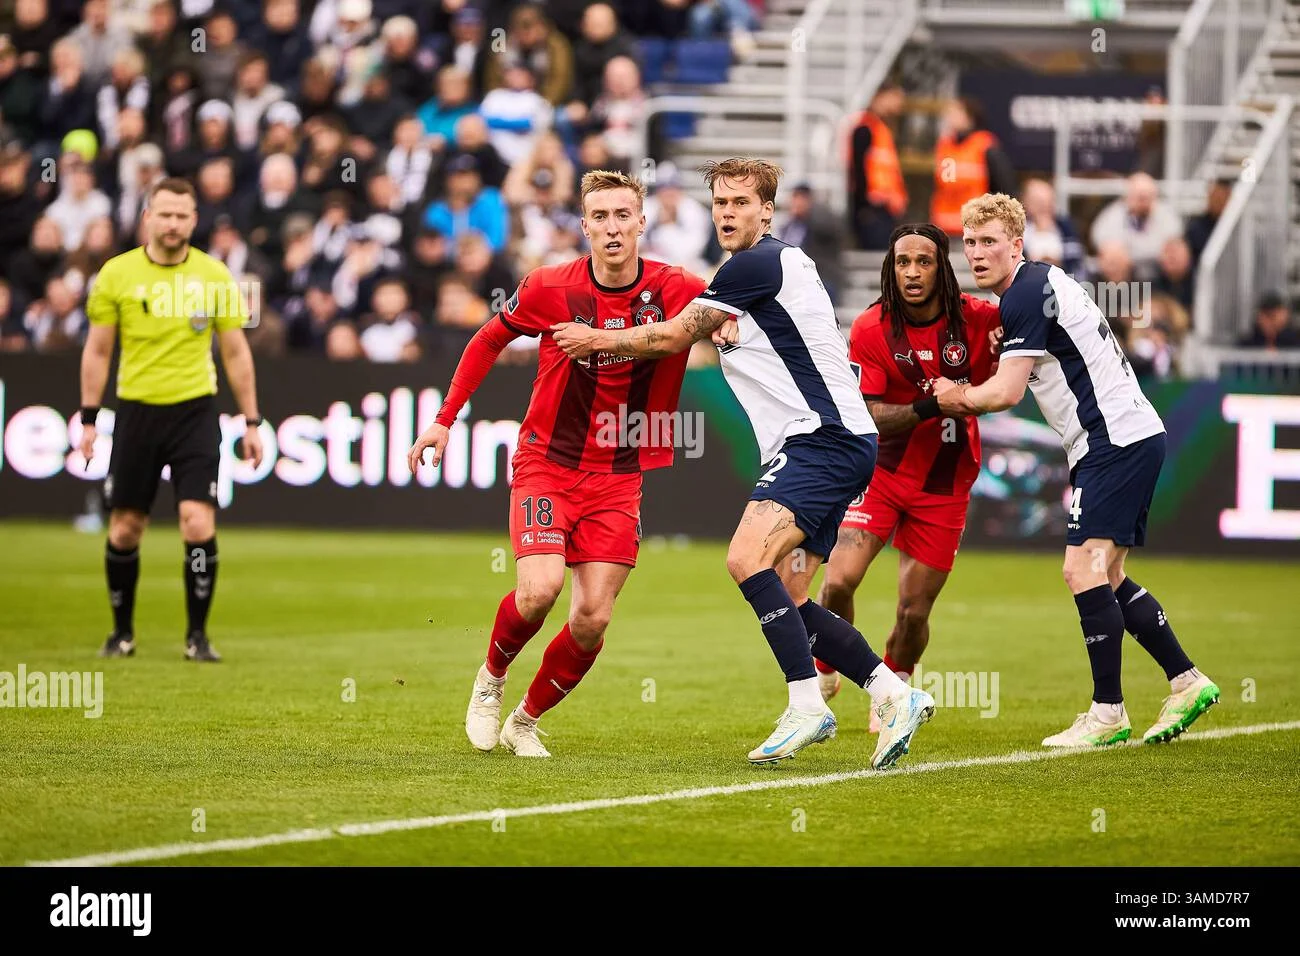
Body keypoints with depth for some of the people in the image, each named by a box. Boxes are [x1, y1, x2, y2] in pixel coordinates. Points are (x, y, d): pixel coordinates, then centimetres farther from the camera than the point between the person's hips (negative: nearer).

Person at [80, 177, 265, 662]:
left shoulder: (215, 276, 0)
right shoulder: (116, 273, -1)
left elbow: (236, 352, 7)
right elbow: (98, 350, 5)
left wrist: (251, 422, 4)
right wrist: (89, 419, 0)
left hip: (194, 412, -1)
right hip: (136, 411, 1)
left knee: (198, 524, -12)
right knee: (125, 528, 5)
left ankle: (197, 635, 0)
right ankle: (122, 631, 23)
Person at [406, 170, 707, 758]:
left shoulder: (674, 290, -9)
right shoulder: (549, 289, -9)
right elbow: (489, 340, 8)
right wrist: (445, 419, 5)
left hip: (618, 476, 2)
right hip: (547, 462, -2)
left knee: (593, 618, -6)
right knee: (539, 589, -21)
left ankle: (525, 720, 17)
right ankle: (491, 680, 10)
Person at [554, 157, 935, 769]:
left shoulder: (759, 263, -8)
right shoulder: (781, 263, 22)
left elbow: (673, 337, -3)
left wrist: (598, 340, 10)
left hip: (824, 438, -11)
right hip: (836, 444, 11)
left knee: (747, 558, -25)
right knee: (786, 601, 7)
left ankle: (807, 706, -28)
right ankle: (894, 696, 8)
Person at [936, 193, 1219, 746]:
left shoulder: (1026, 293, -14)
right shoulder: (1038, 283, 17)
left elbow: (1006, 392, -17)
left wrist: (957, 397, 2)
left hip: (1116, 440, -10)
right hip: (1131, 436, 10)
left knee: (1084, 568, -14)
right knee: (1106, 577, 12)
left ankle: (1108, 714, -13)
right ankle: (1186, 683, 16)